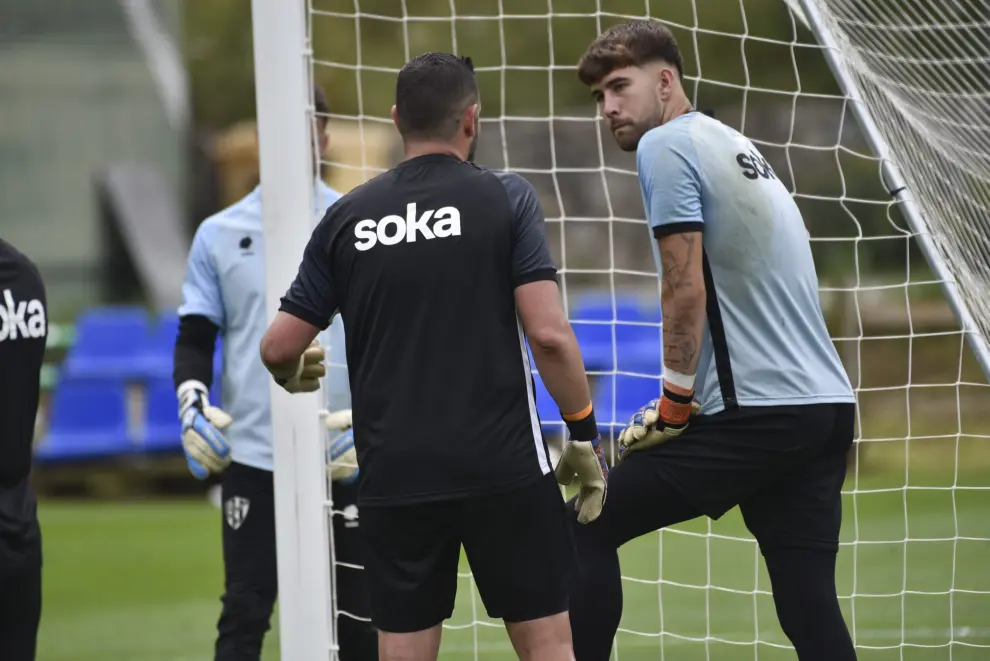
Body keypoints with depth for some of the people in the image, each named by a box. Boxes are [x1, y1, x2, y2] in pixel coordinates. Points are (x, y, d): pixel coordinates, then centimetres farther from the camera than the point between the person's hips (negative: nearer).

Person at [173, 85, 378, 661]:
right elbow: (196, 338, 9)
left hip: (346, 456, 0)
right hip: (252, 456, 0)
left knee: (360, 614, 5)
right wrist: (193, 406, -10)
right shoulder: (220, 235, 7)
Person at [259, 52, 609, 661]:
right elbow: (549, 334, -11)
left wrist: (297, 379, 30)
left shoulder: (347, 217, 6)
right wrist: (585, 437, 0)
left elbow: (279, 349, 7)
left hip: (394, 477, 3)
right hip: (503, 468, -3)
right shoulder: (505, 198, -3)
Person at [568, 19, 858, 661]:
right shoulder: (741, 148, 20)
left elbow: (686, 289, -13)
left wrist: (674, 405, -6)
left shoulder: (666, 146, -6)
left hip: (755, 413, -8)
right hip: (829, 406, 8)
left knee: (589, 529, 6)